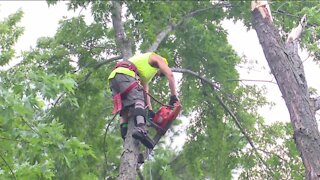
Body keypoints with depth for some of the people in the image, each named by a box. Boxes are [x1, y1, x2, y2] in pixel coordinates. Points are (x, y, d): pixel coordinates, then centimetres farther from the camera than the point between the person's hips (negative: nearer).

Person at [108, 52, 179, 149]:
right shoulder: (157, 58, 23)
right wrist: (174, 96, 6)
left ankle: (126, 139, -9)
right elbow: (170, 74, 8)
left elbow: (145, 92, 32)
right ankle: (140, 129, -46)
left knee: (125, 110, 6)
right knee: (138, 100, -22)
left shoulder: (145, 75, 42)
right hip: (124, 74, -9)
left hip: (113, 77, 9)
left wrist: (150, 110, 22)